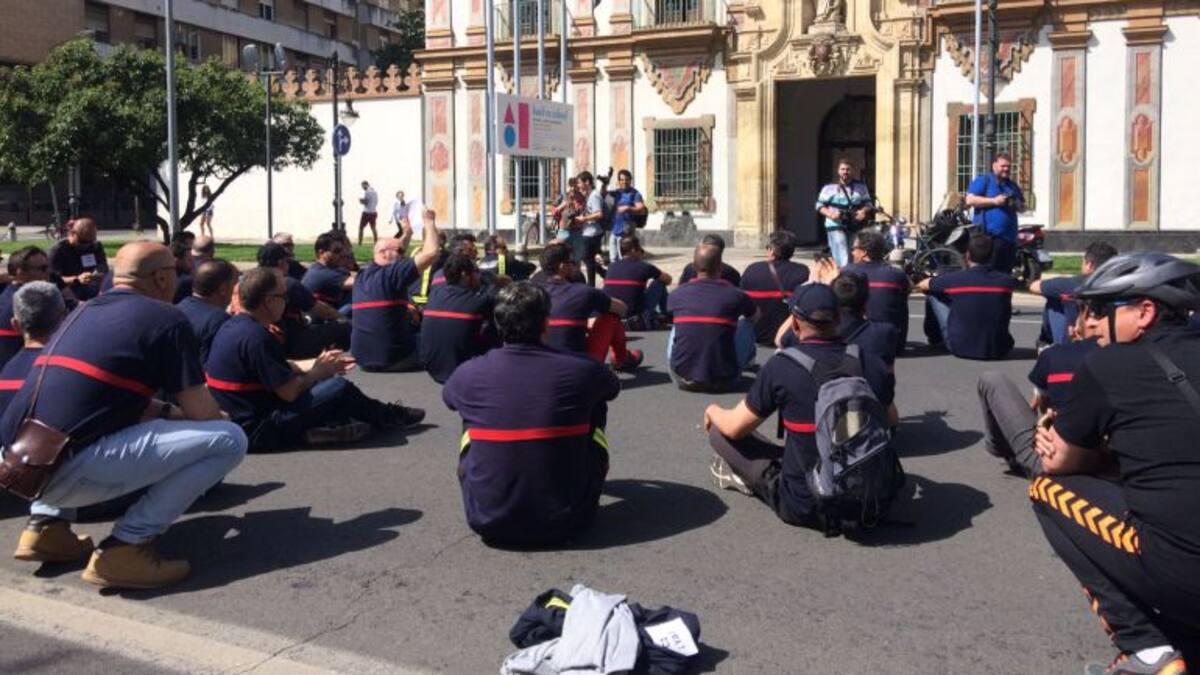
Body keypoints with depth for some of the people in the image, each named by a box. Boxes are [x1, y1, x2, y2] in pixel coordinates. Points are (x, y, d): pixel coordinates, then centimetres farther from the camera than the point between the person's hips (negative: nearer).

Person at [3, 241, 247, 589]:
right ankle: (124, 548, -8)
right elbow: (202, 414, -1)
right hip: (66, 471, -8)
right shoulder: (167, 318, 0)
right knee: (228, 439, -6)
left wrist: (168, 412, 28)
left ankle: (47, 526, 22)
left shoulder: (85, 310, 22)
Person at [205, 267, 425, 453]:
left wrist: (319, 366, 8)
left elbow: (278, 368, 14)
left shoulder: (232, 327, 6)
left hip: (236, 421, 10)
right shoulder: (255, 337, -24)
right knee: (338, 387, -9)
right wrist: (318, 372, -4)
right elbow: (289, 391, -22)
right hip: (256, 432, -10)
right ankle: (387, 417, 13)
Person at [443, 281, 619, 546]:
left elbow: (449, 397, 20)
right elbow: (613, 387, 18)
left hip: (489, 522, 1)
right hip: (566, 522, 0)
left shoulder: (470, 374, -7)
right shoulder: (581, 368, -9)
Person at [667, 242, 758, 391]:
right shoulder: (735, 295, -4)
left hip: (683, 380, 2)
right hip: (723, 382, -1)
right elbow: (755, 317, 21)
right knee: (746, 325, 20)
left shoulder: (677, 294, -1)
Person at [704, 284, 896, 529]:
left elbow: (734, 428, -5)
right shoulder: (872, 365, -4)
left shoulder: (781, 367, -16)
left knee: (719, 432, 5)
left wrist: (712, 411, 17)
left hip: (804, 507, -4)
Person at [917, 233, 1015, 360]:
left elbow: (923, 285, 9)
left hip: (960, 348, -2)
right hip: (998, 350, 3)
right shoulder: (1006, 281, -6)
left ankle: (935, 338, 36)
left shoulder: (954, 279, -12)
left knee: (932, 294, 13)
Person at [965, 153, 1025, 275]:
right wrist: (994, 201, -15)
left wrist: (1017, 205, 3)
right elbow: (970, 200, -11)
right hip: (988, 235, -7)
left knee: (1006, 273, 10)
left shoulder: (1013, 186, 23)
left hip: (1009, 236, 7)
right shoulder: (983, 180, 2)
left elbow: (1022, 207, 28)